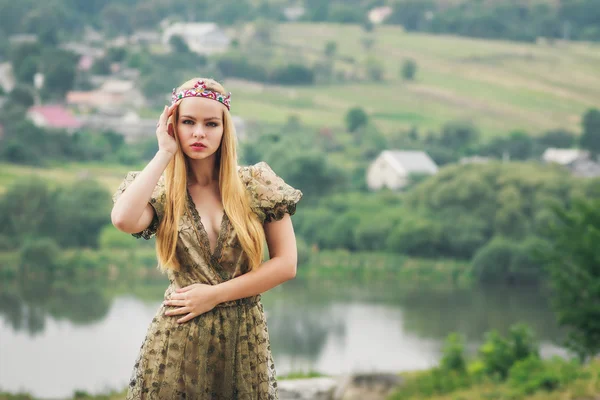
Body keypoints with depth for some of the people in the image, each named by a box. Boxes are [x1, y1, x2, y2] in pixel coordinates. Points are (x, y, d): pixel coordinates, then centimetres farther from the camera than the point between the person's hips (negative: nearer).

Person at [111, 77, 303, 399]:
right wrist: (165, 153, -14)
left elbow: (285, 264, -2)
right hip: (178, 340, -1)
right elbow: (123, 220, -25)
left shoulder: (257, 185, 0)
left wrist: (215, 295, -10)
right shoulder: (161, 191, -2)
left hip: (244, 339, 1)